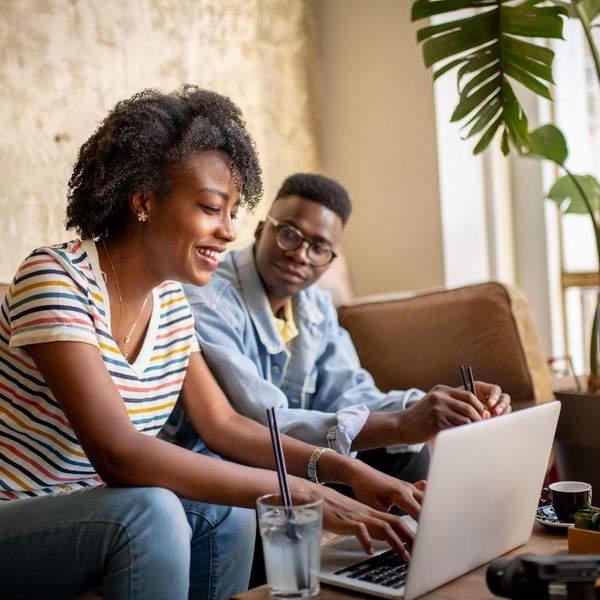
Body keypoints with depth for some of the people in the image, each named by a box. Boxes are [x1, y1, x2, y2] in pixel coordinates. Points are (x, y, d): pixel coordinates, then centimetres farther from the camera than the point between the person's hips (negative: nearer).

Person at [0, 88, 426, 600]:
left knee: (224, 508, -12)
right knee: (150, 510, -29)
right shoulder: (55, 278, -23)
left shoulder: (172, 303, 0)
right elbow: (118, 453, -33)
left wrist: (346, 470, -11)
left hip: (95, 515, 7)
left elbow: (223, 424, 3)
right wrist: (301, 493, -32)